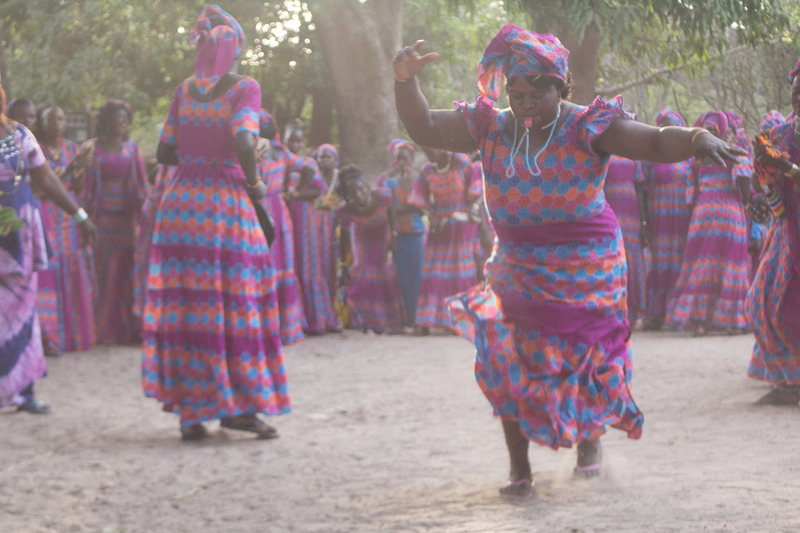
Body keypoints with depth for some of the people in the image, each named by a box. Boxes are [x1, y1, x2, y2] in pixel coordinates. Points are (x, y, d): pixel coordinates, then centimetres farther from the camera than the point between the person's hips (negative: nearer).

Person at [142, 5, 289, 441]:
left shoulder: (183, 91, 8)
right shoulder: (244, 88, -6)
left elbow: (164, 153, 10)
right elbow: (243, 143, -20)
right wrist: (253, 182, -4)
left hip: (181, 200, 5)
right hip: (226, 202, -4)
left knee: (186, 305, 5)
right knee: (236, 304, 4)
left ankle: (191, 412, 7)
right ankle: (239, 405, 4)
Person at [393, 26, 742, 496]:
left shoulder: (587, 127, -12)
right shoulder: (491, 128, -1)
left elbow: (655, 143, -22)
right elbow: (425, 129, -3)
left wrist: (698, 140, -44)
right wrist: (406, 79, -21)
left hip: (586, 271, -2)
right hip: (519, 271, 2)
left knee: (588, 356, 6)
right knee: (508, 360, -8)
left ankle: (590, 433, 36)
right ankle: (519, 466, 4)